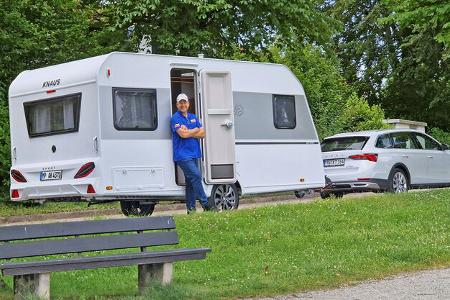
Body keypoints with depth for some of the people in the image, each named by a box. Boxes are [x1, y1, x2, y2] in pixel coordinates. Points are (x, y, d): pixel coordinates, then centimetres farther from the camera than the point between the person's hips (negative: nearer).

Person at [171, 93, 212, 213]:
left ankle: (191, 209, 12)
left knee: (191, 181, 8)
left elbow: (203, 134, 8)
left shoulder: (193, 117, 17)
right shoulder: (175, 118, -4)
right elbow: (183, 134, -18)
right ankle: (205, 204, -10)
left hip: (194, 154, 7)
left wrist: (189, 133, -6)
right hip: (183, 155, -7)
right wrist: (196, 130, -2)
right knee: (196, 176, -16)